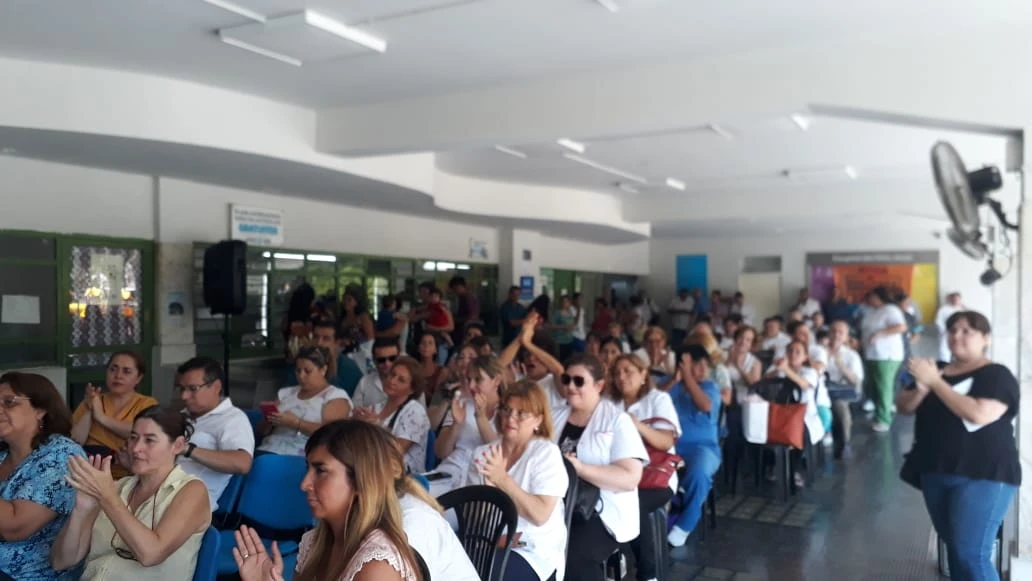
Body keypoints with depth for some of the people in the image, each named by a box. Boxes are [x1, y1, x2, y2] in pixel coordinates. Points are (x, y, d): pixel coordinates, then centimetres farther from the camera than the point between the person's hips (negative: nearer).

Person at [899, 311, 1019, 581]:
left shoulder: (996, 375, -7)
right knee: (953, 547, 15)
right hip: (935, 472, 7)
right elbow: (903, 406, 9)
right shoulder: (937, 369, 13)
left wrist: (935, 382, -22)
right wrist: (920, 389, -12)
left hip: (982, 477, -7)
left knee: (972, 555, -10)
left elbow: (979, 414, -24)